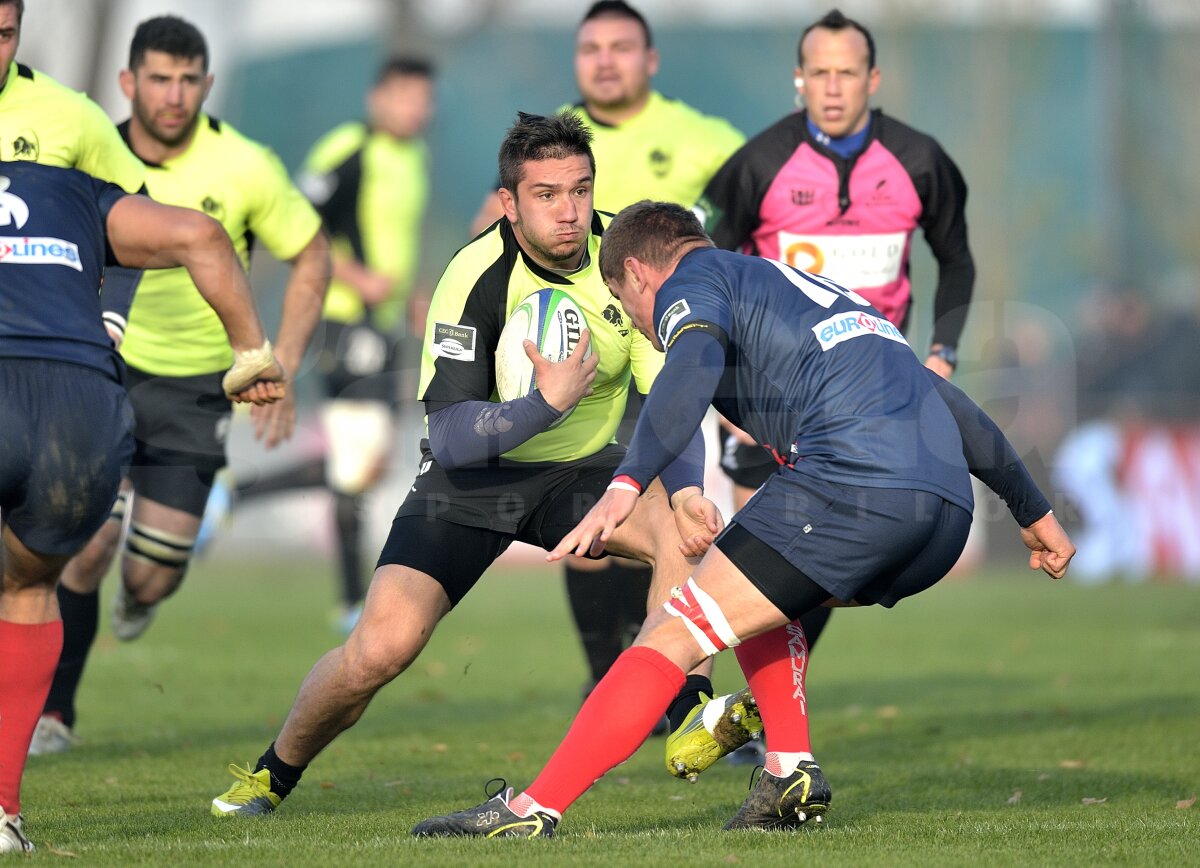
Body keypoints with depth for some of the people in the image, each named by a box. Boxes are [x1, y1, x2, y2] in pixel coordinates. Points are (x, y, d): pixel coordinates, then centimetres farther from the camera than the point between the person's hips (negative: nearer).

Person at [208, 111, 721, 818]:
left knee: (688, 525, -28)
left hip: (583, 467, 3)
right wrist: (545, 404, -42)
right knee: (381, 647, -17)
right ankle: (275, 773, 11)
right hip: (471, 474, -3)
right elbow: (447, 436, -28)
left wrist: (686, 489, -24)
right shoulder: (475, 277, -23)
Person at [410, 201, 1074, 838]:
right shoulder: (806, 285, 37)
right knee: (757, 592, 30)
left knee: (675, 634, -4)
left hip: (854, 479, -8)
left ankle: (533, 810, -12)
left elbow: (693, 367, -12)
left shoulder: (690, 281, 13)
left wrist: (627, 483, -24)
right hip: (950, 516, 8)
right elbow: (948, 403, 39)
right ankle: (790, 773, 14)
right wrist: (1033, 509, 46)